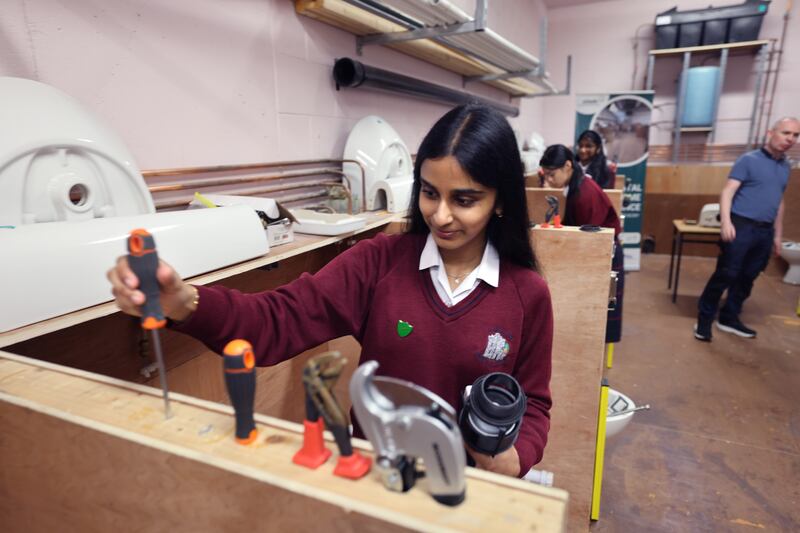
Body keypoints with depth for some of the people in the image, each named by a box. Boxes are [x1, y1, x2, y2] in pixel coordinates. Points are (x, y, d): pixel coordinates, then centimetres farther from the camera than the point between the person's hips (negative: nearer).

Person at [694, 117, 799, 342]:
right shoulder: (748, 160, -4)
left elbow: (779, 202, 23)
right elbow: (727, 192, -12)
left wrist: (777, 234, 21)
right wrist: (726, 221, -25)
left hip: (765, 231, 7)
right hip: (741, 226, -6)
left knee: (747, 278, 11)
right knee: (725, 275, -7)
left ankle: (729, 318, 23)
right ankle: (704, 320, 2)